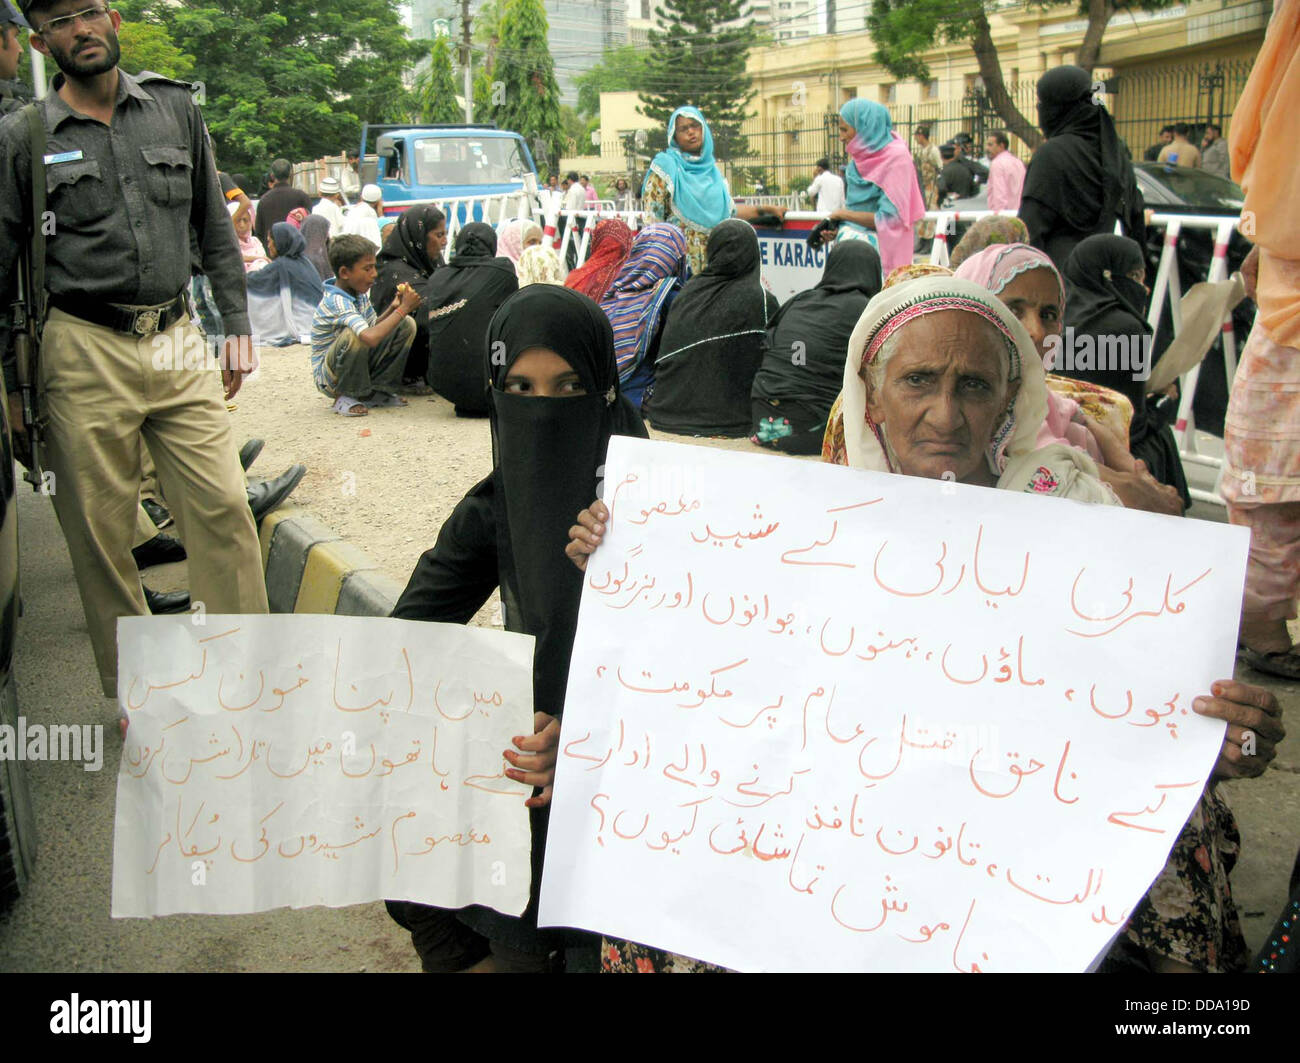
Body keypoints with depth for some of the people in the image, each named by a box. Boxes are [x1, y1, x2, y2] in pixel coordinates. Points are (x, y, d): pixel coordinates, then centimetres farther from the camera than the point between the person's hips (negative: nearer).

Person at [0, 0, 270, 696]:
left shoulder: (175, 108, 11)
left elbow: (214, 226, 16)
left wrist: (236, 323, 9)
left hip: (176, 342, 2)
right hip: (84, 352, -1)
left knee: (223, 507, -4)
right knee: (99, 530, 3)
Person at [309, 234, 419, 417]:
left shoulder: (358, 293, 0)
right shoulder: (336, 301, -27)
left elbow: (375, 326, 13)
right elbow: (371, 337, -42)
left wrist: (392, 308, -6)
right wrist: (403, 309, -31)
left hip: (358, 366, 8)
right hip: (328, 379, -8)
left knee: (407, 324, -3)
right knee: (353, 335, -38)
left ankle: (376, 391, 4)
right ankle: (344, 397, -14)